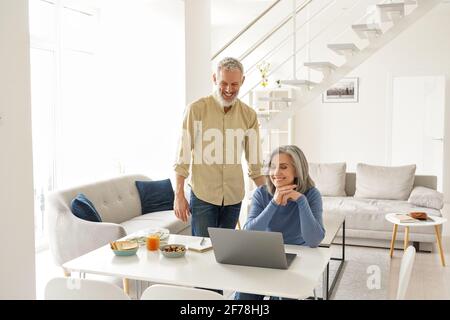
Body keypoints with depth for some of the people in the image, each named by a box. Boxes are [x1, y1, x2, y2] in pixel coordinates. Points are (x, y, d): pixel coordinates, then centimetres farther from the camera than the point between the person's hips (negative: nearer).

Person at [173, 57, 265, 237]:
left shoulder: (249, 115, 3)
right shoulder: (196, 109, -6)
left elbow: (254, 161, 9)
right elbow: (183, 154, -5)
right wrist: (179, 195, -7)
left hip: (234, 196, 3)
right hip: (202, 195, -3)